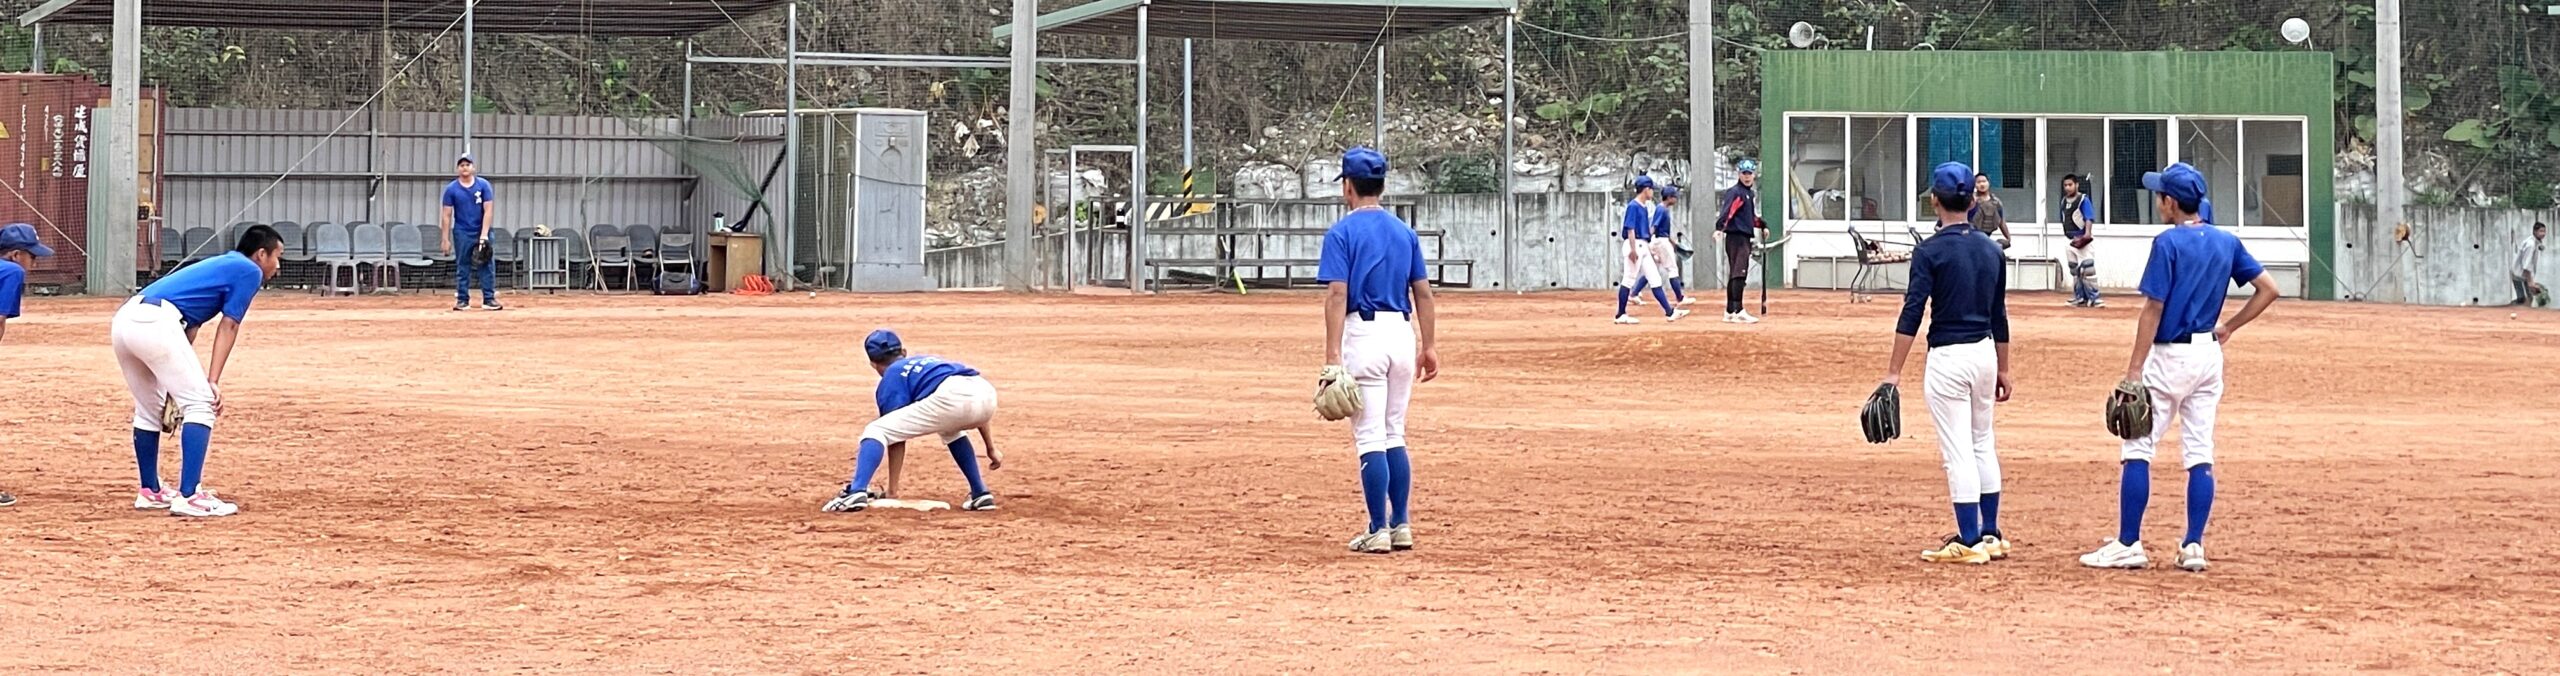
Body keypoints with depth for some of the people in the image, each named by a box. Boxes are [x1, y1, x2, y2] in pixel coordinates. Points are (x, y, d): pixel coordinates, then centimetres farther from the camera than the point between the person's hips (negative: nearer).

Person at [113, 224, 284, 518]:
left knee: (149, 411, 24)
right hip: (156, 323, -9)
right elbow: (228, 327, 0)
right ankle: (189, 497, -12)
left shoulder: (219, 265, 32)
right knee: (201, 404, -5)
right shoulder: (249, 271, 8)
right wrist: (213, 381, -4)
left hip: (123, 320, 9)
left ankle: (150, 491, 35)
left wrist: (179, 381, 26)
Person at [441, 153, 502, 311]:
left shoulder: (483, 185, -3)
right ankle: (462, 300, 8)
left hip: (482, 232, 0)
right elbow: (447, 215, 0)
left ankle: (489, 298, 1)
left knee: (487, 266, -2)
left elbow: (488, 211, -5)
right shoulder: (451, 189, -2)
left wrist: (484, 235, -13)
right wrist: (446, 239, -5)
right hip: (462, 233, 0)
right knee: (462, 268, 4)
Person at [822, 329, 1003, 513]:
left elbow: (897, 441, 15)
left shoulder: (892, 377, 22)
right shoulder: (932, 361, 41)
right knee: (950, 427, 40)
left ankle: (856, 492, -18)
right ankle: (981, 495, 30)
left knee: (876, 431, 5)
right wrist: (991, 449, 37)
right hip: (986, 393, 6)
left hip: (951, 398, -6)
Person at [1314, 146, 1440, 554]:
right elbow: (1423, 294, 11)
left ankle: (1379, 532, -4)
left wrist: (1333, 357, -16)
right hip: (1403, 333, 6)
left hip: (1364, 333, -6)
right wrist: (1429, 346, 16)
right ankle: (1401, 527, 15)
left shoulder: (1342, 233, -5)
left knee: (1370, 438, -3)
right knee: (1394, 436, 15)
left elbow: (1337, 294, -13)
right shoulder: (1404, 232, 12)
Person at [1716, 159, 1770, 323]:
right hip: (1736, 237, -10)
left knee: (1735, 275, 12)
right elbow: (1726, 211, -26)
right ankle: (1738, 311, -22)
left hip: (1745, 238, 10)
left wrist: (1762, 225, 23)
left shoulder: (1751, 193, 19)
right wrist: (1720, 227, -41)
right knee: (1739, 272, -16)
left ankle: (1730, 312, 17)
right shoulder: (1735, 192, -10)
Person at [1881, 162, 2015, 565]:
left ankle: (1969, 543, -2)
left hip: (1948, 357, -6)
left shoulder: (1931, 251, -12)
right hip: (1986, 352, 6)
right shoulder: (1991, 250, 6)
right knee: (1982, 444, 18)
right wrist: (2003, 369, 20)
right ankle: (1991, 536, 23)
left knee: (1958, 451, -3)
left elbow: (1912, 314, -17)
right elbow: (1999, 316, 12)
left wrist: (1894, 371, -18)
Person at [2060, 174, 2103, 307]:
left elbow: (2089, 219, -19)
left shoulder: (2083, 200, -9)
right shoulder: (2064, 201, 12)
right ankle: (2080, 298, 19)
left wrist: (2087, 235, -32)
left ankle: (2093, 298, -11)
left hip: (2083, 239, -8)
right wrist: (2067, 237, 16)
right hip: (2071, 240, 8)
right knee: (2074, 270, 11)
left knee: (2087, 269, -13)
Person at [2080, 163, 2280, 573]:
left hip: (2168, 355, -6)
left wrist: (2134, 371, -14)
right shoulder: (2227, 242, 6)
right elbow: (2268, 289, 8)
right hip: (2209, 355, 6)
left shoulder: (2168, 243, -13)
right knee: (2200, 454, 7)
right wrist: (2229, 328, 12)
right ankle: (2193, 547, 5)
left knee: (2138, 449, -1)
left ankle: (2128, 545, -3)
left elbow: (2153, 310, -15)